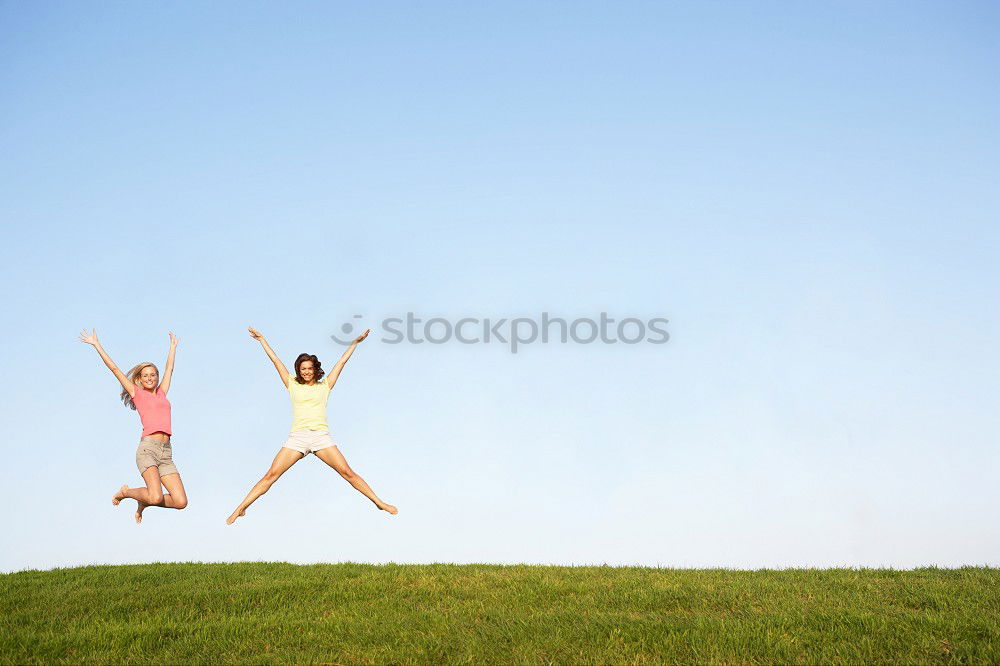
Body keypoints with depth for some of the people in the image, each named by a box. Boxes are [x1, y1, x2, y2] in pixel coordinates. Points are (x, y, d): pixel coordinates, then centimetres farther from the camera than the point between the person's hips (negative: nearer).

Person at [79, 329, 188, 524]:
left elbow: (169, 369, 36)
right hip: (147, 448, -5)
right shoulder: (137, 393, 11)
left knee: (180, 502, -8)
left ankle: (143, 502, 19)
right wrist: (97, 345, 15)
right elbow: (115, 369, 13)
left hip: (166, 453, 5)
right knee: (156, 497, -23)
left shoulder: (161, 393, 22)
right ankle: (125, 492, 10)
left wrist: (173, 346, 47)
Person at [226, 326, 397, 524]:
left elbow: (341, 362, 16)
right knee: (271, 475, -7)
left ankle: (379, 503, -1)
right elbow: (276, 361, 17)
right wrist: (261, 340, 20)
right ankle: (240, 509, -5)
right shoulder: (293, 385, 15)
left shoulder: (324, 386, 14)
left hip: (321, 437, 0)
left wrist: (356, 342, 17)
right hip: (297, 437, 0)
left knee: (348, 473, -6)